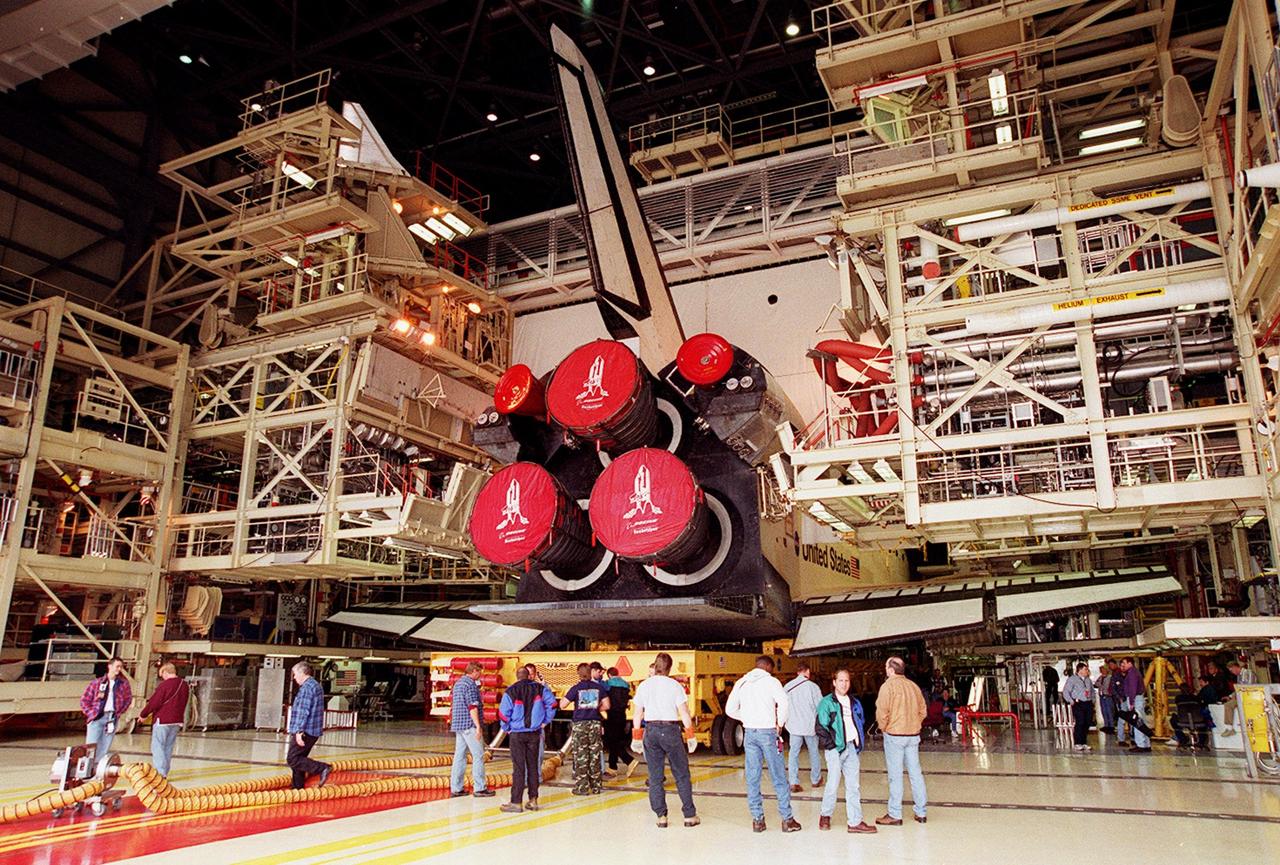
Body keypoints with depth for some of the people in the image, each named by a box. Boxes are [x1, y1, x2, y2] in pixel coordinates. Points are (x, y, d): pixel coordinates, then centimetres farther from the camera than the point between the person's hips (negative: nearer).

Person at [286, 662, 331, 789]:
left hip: (305, 731, -10)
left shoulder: (307, 687, -14)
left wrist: (299, 731, -22)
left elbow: (304, 711, -21)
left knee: (292, 759, -9)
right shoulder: (316, 685, 19)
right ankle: (298, 788, 17)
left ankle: (323, 768, -16)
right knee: (298, 759, 14)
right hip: (313, 731, 10)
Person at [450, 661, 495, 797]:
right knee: (478, 756, -2)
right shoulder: (470, 684, -14)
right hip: (469, 724, -9)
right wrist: (478, 726, -19)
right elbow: (472, 707, -19)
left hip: (458, 724, 9)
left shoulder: (458, 683, 15)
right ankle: (479, 788, 1)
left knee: (459, 756, 9)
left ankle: (456, 788, 10)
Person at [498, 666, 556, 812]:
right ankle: (533, 800, 15)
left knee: (518, 768, 1)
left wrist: (506, 729, 6)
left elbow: (503, 713, -10)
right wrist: (545, 721, 8)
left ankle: (516, 802, 1)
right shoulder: (539, 689, 0)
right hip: (534, 733, 3)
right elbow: (552, 703, 0)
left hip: (517, 734, -3)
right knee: (533, 766, 11)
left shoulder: (510, 692, -9)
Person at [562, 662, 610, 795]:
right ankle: (596, 786, 15)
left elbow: (562, 705, -6)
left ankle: (581, 788, 4)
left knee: (580, 757, 4)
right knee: (595, 756, 10)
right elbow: (606, 706, 4)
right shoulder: (599, 687, 2)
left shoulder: (576, 688, -6)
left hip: (580, 724, -3)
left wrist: (564, 697, 11)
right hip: (595, 724, 3)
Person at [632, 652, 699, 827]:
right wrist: (690, 736, 3)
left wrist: (636, 738, 13)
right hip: (671, 729, -2)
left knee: (655, 777, 10)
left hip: (650, 730, 2)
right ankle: (689, 815, 10)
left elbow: (637, 714, 5)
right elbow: (684, 714, -5)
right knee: (682, 775, 8)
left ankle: (661, 816, 9)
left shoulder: (643, 686, 3)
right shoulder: (674, 685, -4)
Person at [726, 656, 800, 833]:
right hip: (768, 732, -4)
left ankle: (757, 819, 11)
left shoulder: (741, 683, 10)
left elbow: (730, 709, 10)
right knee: (779, 778, 5)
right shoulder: (771, 681, -4)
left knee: (752, 778, 8)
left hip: (749, 732, 4)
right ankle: (787, 819, 9)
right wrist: (780, 723, -7)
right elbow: (783, 702, -20)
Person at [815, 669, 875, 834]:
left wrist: (860, 742, 11)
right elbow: (820, 727, -8)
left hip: (852, 748, 5)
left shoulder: (854, 702, 14)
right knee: (833, 784, -2)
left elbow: (862, 722, 22)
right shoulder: (827, 702, -4)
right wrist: (830, 745, -11)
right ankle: (825, 815, 18)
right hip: (835, 749, -5)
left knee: (853, 786, 6)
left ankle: (855, 822, 10)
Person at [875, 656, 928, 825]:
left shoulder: (888, 686, -11)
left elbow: (882, 712, -15)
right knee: (916, 773, 12)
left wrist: (883, 728, 1)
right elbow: (922, 711, 12)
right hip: (913, 735, 6)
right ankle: (920, 812, 18)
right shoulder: (913, 686, 8)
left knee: (895, 775, -1)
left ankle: (894, 815, 4)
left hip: (894, 735, -6)